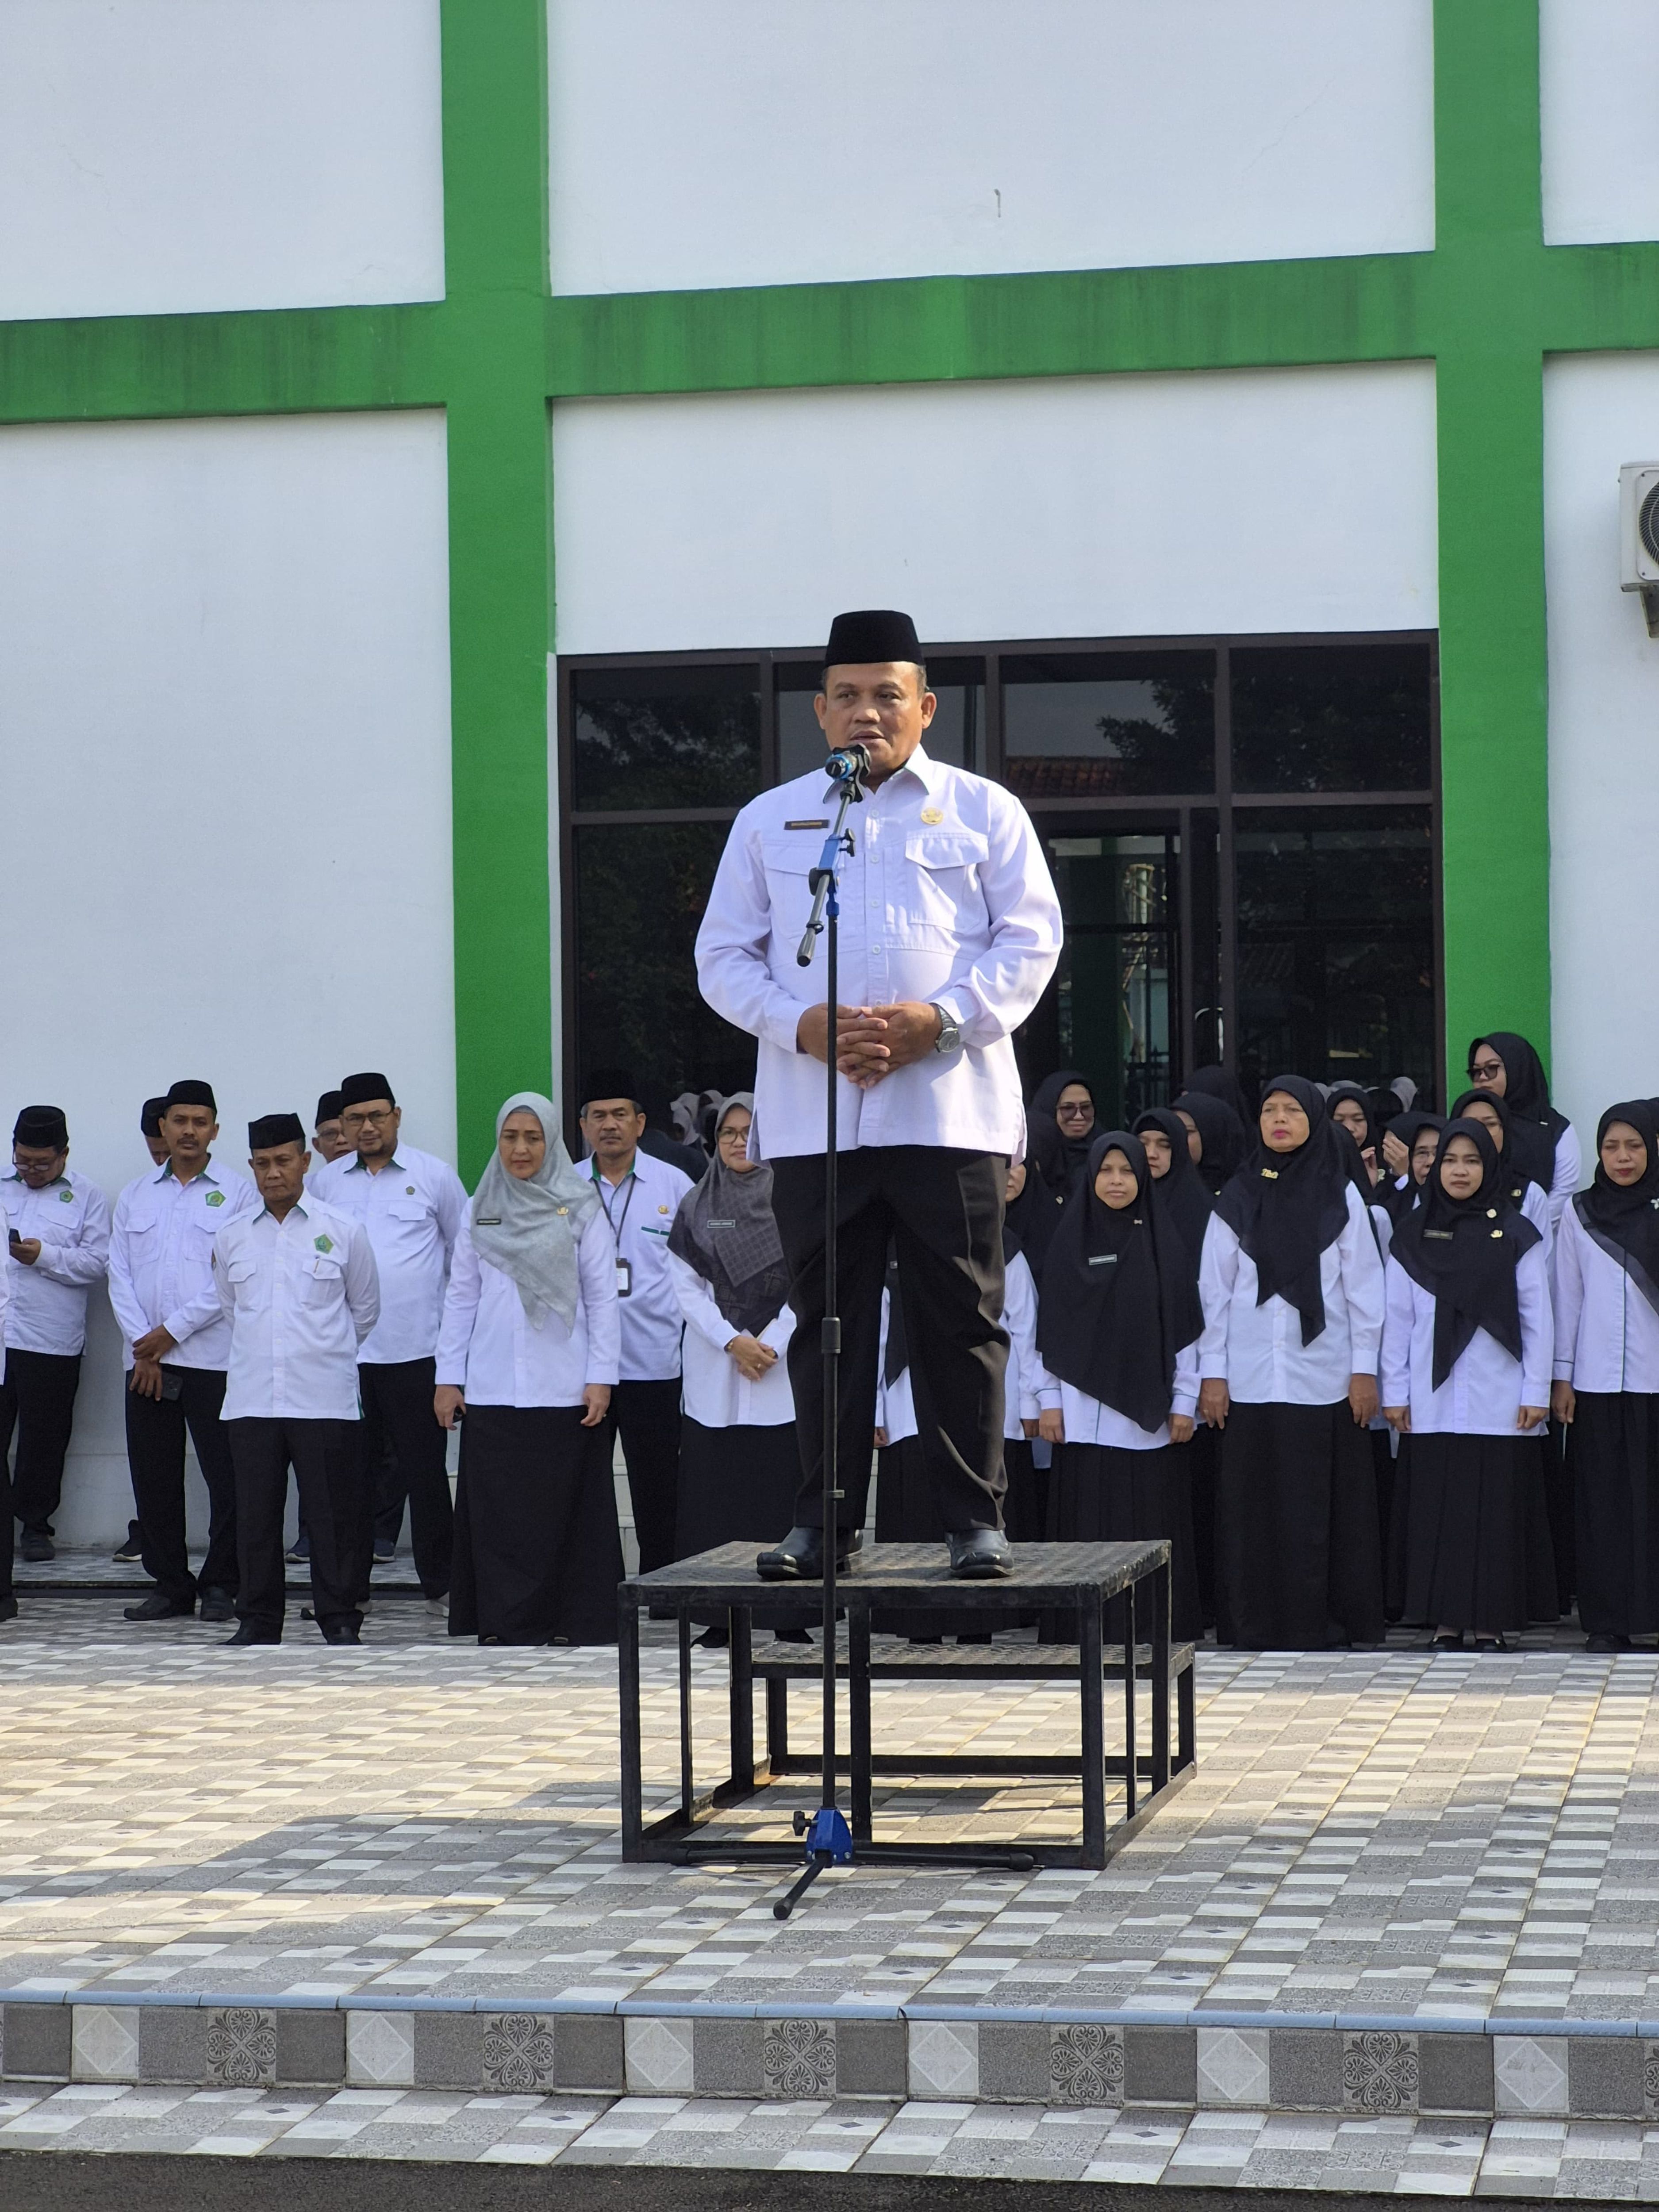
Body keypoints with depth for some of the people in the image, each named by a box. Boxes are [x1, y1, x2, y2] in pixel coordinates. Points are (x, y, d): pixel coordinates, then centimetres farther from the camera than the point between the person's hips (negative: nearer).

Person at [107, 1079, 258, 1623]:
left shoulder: (237, 1194, 2)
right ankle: (170, 1585, 14)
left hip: (214, 1358, -4)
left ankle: (220, 1585, 6)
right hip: (145, 1360, 4)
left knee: (227, 1478, -4)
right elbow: (119, 1275, 9)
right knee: (154, 1480, 5)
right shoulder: (135, 1197, 14)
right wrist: (142, 1346, -4)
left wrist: (172, 1332, -9)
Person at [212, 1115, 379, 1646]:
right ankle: (257, 1620, 15)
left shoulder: (343, 1231, 3)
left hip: (325, 1398, -2)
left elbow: (365, 1309, 14)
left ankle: (340, 1621, 8)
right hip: (252, 1399, 2)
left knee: (334, 1516, -1)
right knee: (256, 1517, 6)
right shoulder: (232, 1238, 10)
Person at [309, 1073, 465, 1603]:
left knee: (424, 1466, 1)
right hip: (342, 1353, 2)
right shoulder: (325, 1182, 10)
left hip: (415, 1349, -2)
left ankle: (441, 1581, 8)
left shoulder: (434, 1176, 3)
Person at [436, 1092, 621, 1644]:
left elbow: (602, 1297, 1)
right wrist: (448, 1377, 7)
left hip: (562, 1387, -2)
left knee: (558, 1509, -2)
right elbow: (461, 1296, 12)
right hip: (491, 1387, 2)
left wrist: (601, 1377, -6)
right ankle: (503, 1624, 4)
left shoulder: (580, 1206, 3)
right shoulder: (480, 1210, 11)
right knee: (496, 1510, 0)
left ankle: (568, 1622, 4)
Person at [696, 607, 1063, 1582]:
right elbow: (724, 954, 11)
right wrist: (802, 1023, -8)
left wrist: (939, 1018, -12)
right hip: (811, 1120, 2)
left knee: (963, 1321, 0)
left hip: (949, 1109, -1)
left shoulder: (983, 811, 10)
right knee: (829, 1323, 4)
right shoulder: (769, 821, 15)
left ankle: (977, 1518, 6)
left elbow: (1031, 939, 4)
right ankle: (827, 1521, 10)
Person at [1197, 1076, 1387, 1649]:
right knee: (1255, 1505, 0)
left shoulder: (1340, 1196, 6)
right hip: (1251, 1380, 1)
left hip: (1324, 1378, -1)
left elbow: (1364, 1286, 5)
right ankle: (1260, 1620, 5)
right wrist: (1212, 1373, 1)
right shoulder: (1237, 1199, 8)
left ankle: (1327, 1619, 6)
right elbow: (1214, 1289, 7)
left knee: (1325, 1504, 0)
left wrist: (1365, 1369, -2)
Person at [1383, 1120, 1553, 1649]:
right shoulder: (1413, 1235, 7)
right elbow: (1397, 1318, 8)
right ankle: (1446, 1622, 6)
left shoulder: (1516, 1235, 4)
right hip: (1434, 1402, 1)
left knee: (1496, 1507, -1)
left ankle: (1490, 1622, 5)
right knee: (1437, 1507, 1)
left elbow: (1537, 1318, 2)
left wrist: (1536, 1392, -3)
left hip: (1499, 1402, -1)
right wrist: (1395, 1391, 3)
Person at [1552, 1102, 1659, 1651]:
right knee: (1602, 1498, 1)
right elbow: (1567, 1296, 9)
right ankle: (1607, 1619, 5)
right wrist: (1562, 1376, 5)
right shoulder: (1580, 1214, 8)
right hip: (1597, 1380, 1)